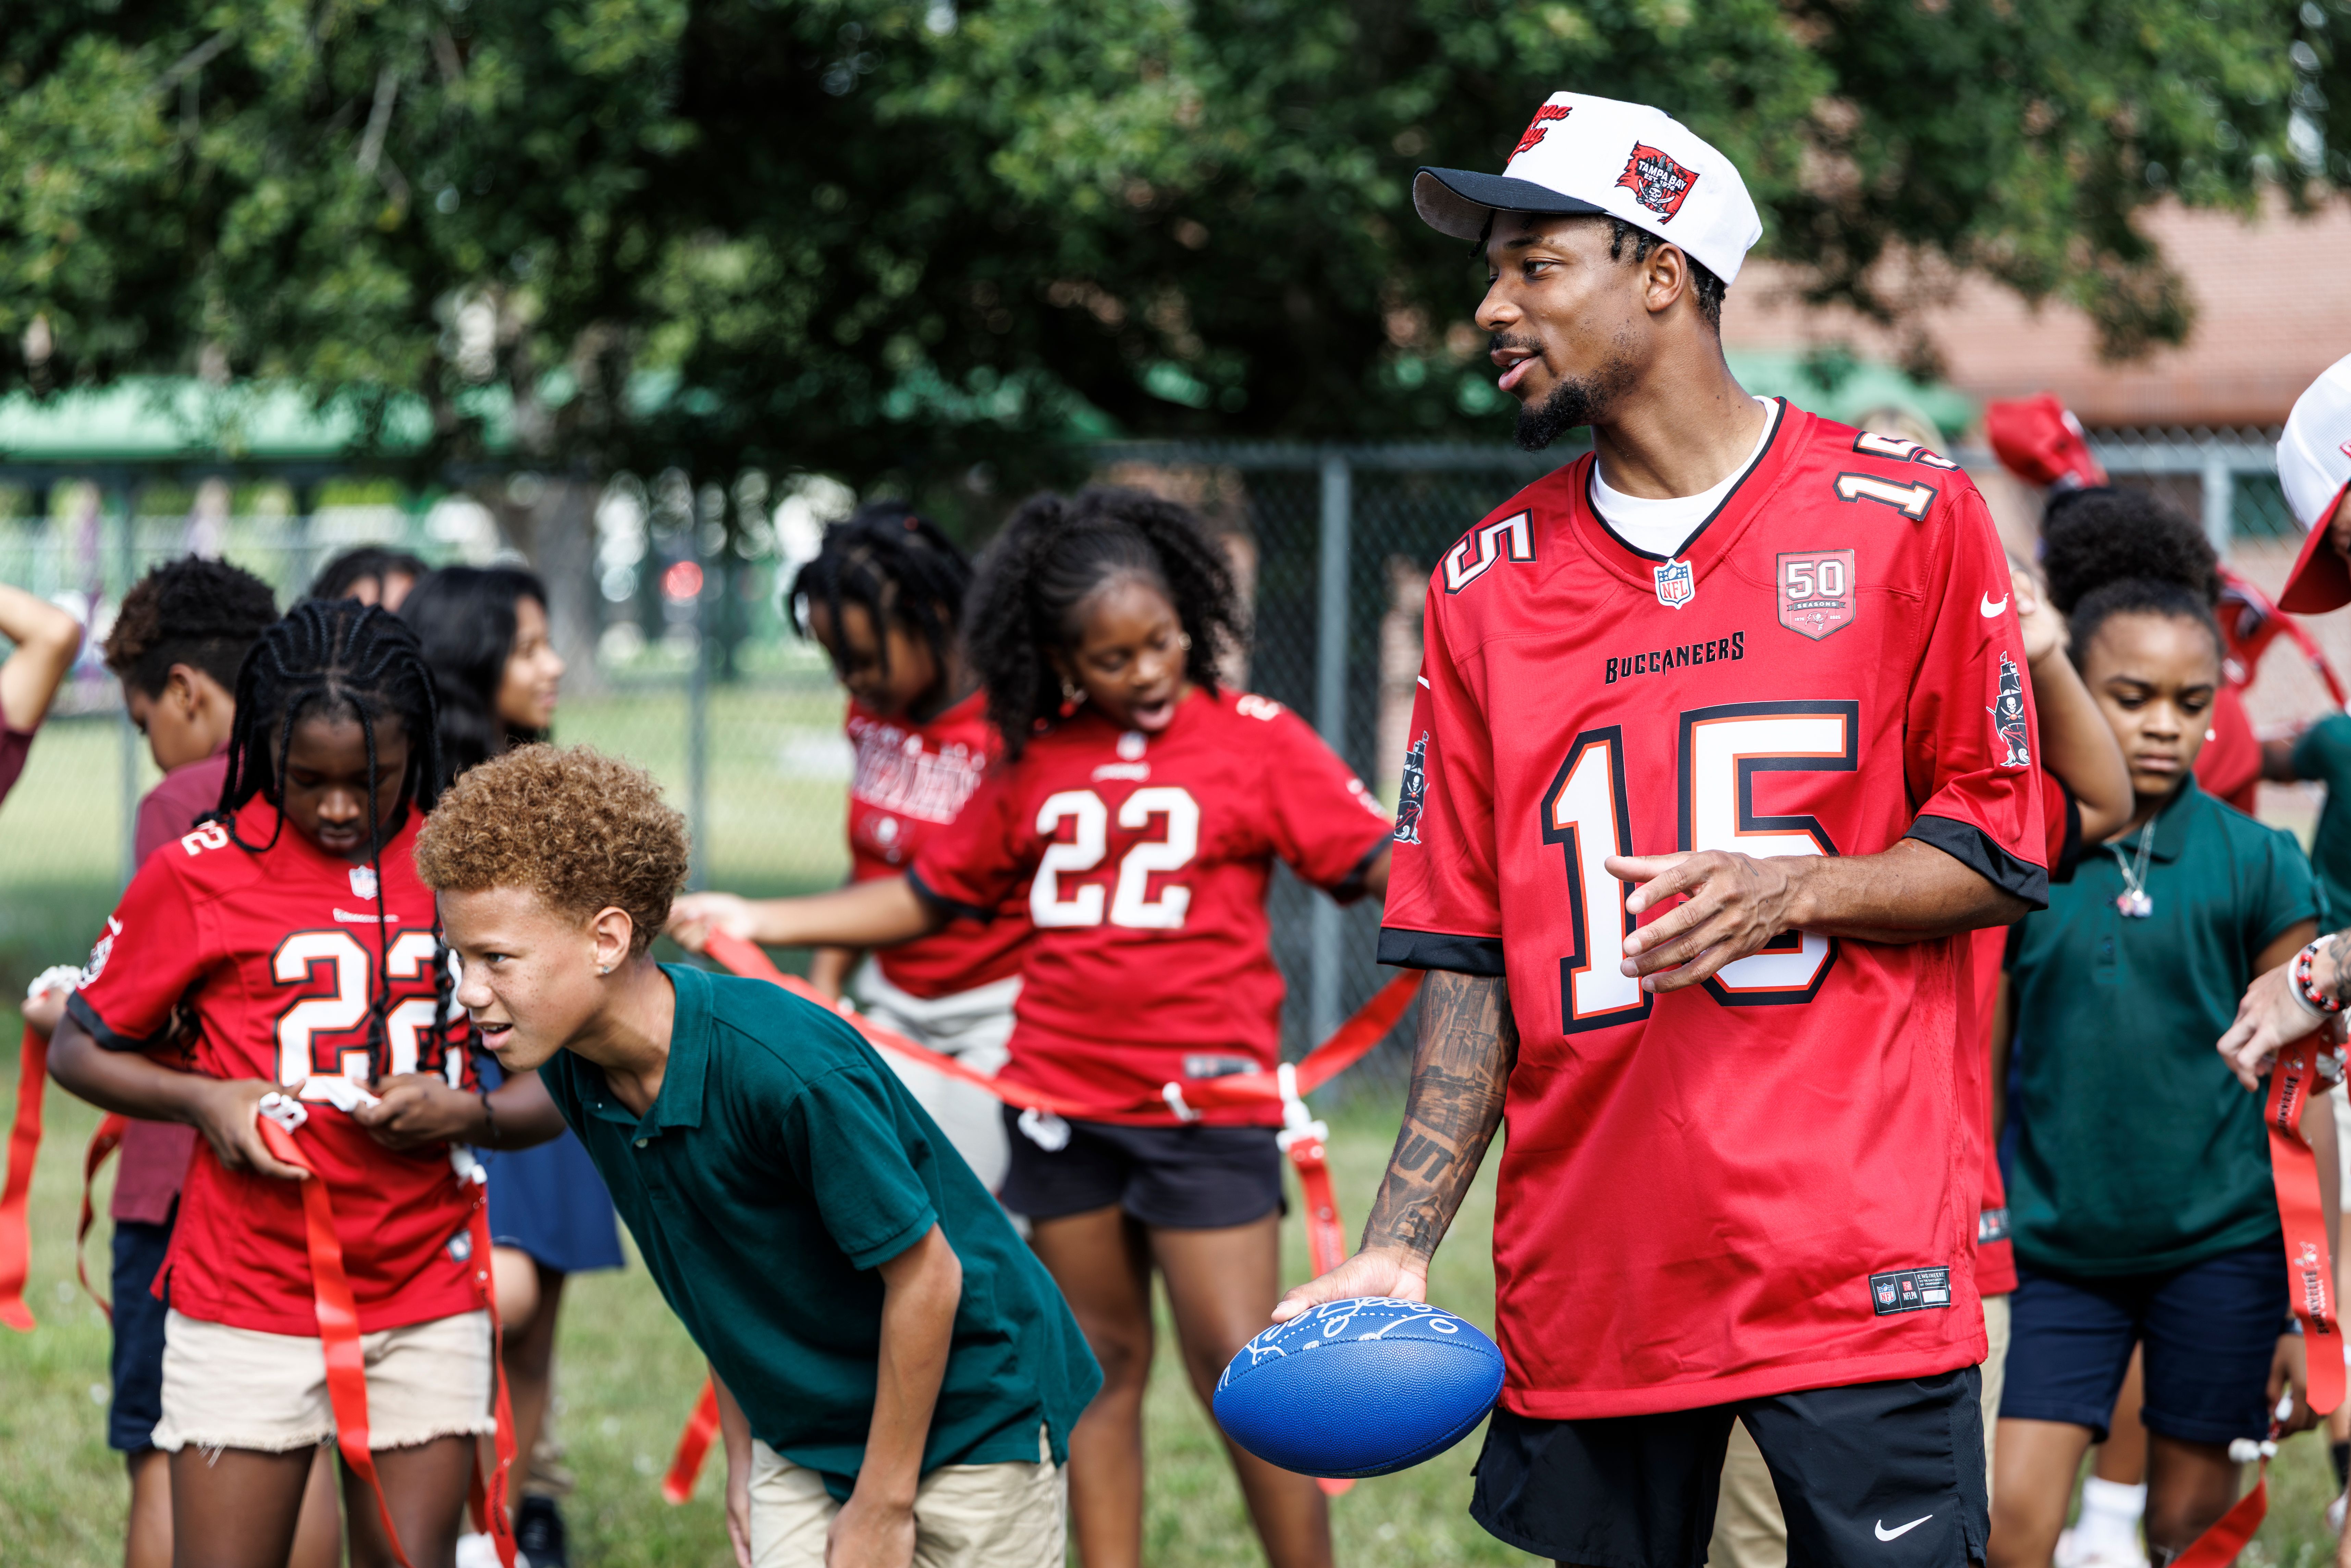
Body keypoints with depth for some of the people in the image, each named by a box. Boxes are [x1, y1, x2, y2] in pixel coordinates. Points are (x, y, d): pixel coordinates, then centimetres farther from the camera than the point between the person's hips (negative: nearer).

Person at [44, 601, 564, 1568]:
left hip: (426, 1303, 2)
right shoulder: (200, 876, -3)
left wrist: (464, 1113, -13)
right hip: (245, 1301, -2)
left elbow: (554, 1097, 8)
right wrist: (203, 1099, -10)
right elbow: (80, 1049, 7)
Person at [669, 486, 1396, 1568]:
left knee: (1240, 1373, -7)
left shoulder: (1256, 740, -2)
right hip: (1062, 1102, 4)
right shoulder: (1036, 761, 9)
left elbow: (1382, 863, -9)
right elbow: (928, 897, 17)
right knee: (1102, 1366, 11)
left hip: (1204, 1102, -4)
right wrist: (753, 923, 12)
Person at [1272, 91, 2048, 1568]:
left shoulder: (1907, 516, 2)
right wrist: (1399, 1247, -2)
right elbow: (1472, 954, 9)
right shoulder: (1489, 584, 10)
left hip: (1857, 1263, -3)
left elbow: (1999, 855, 3)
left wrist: (1790, 893, -15)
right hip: (1584, 1271, 3)